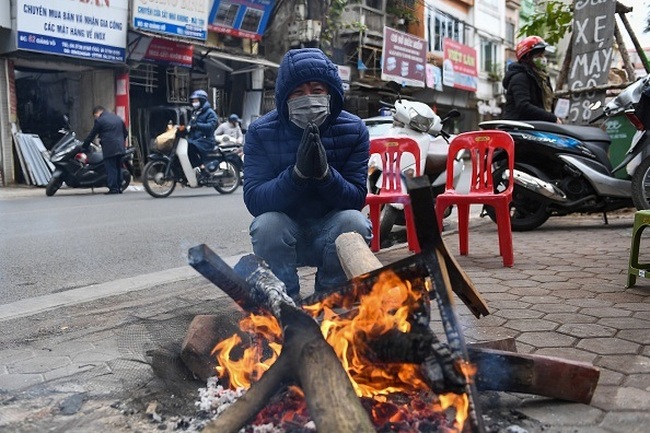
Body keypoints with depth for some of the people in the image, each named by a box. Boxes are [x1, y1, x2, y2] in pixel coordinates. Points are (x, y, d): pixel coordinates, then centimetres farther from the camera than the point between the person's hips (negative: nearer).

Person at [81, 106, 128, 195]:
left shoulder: (99, 120, -4)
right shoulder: (118, 118, 16)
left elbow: (92, 135, 0)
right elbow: (126, 132, 21)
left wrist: (84, 146, 10)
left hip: (109, 149, -7)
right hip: (120, 148, 7)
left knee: (111, 169, -4)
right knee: (118, 168, 11)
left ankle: (113, 188, -5)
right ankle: (119, 187, 13)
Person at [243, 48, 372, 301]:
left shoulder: (354, 130, -10)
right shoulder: (261, 132, -12)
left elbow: (357, 199, -15)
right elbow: (253, 201, -21)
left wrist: (325, 173, -36)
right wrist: (297, 172, -38)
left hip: (334, 233, 1)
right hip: (282, 235, -1)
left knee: (354, 221, -30)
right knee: (267, 224, -32)